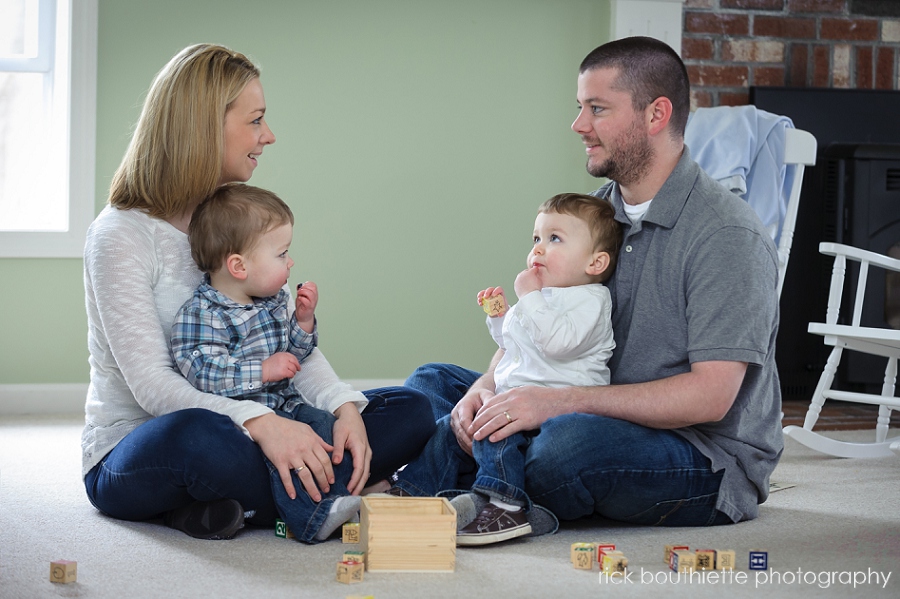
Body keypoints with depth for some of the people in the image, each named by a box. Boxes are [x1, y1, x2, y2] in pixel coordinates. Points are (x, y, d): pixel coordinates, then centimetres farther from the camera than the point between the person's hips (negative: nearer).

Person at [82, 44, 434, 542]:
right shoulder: (121, 235, -14)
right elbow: (150, 384, -22)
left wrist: (345, 409, -15)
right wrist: (259, 421, -37)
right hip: (130, 458, -7)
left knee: (411, 414, -6)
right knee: (200, 434, -43)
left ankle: (225, 504, -16)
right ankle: (330, 502, -19)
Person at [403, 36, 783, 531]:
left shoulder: (727, 235, -17)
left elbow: (710, 396, -25)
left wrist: (561, 401, -30)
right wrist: (488, 386, -12)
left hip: (712, 463, -8)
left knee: (574, 439, -39)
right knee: (434, 383, 6)